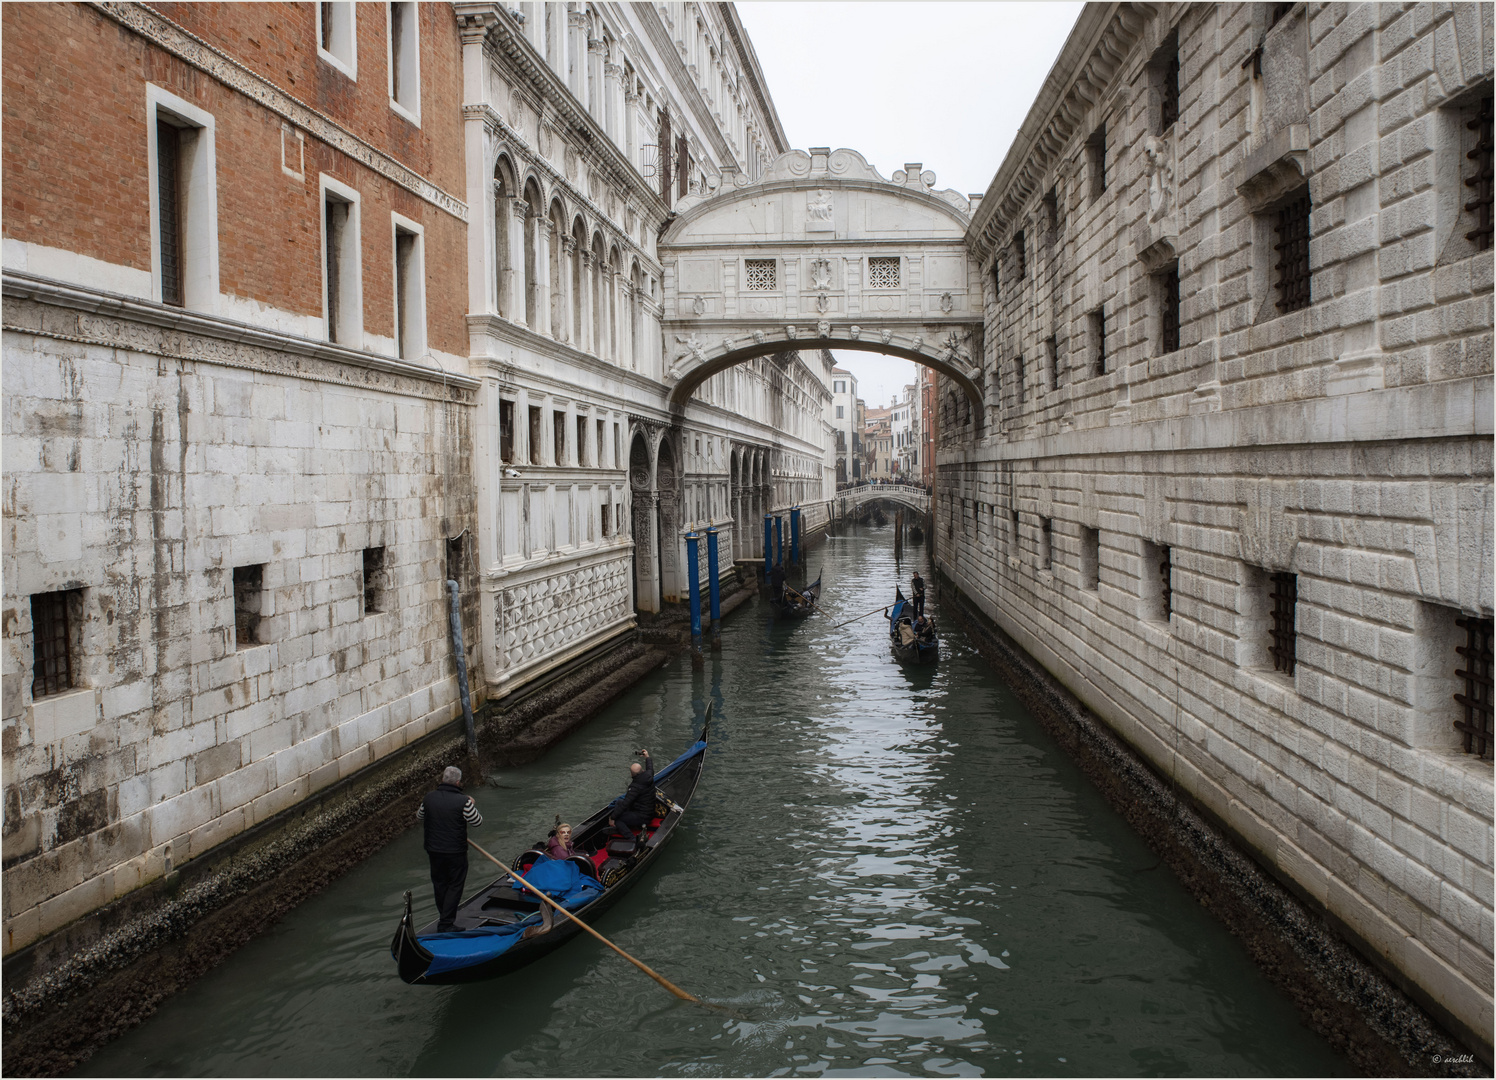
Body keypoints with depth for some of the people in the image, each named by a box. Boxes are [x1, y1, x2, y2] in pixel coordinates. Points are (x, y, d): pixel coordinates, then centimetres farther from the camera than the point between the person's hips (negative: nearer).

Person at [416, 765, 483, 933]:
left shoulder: (429, 798, -4)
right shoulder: (463, 801, -18)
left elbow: (419, 817, 12)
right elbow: (477, 822, -7)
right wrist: (473, 806, 8)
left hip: (433, 850, 5)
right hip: (456, 853, -4)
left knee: (439, 884, 20)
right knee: (455, 887, 8)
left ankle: (443, 918, 33)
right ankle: (446, 924, 5)